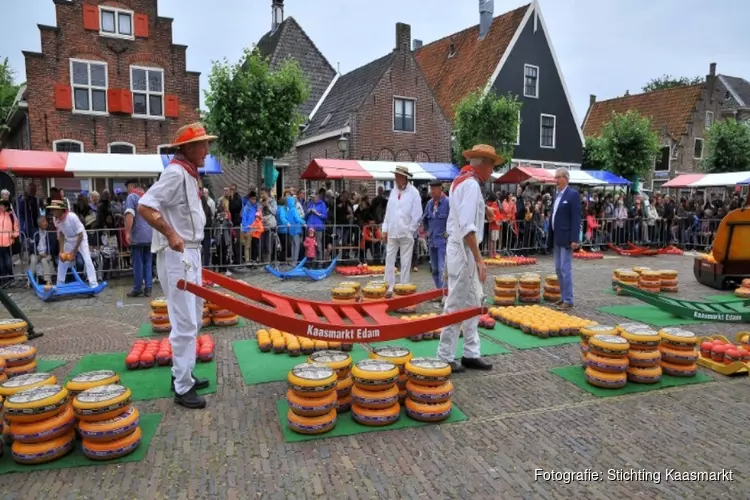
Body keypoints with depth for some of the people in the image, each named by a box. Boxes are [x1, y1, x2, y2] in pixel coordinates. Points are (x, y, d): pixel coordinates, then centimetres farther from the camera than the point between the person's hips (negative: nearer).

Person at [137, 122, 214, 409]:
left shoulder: (188, 174, 15)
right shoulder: (176, 173, -15)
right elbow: (144, 206, -23)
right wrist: (170, 235, -27)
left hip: (191, 254, 10)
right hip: (177, 256, -10)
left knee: (193, 320, 17)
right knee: (185, 324, -5)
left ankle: (182, 375, 30)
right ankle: (182, 388, 6)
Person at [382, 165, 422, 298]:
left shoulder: (413, 192, -7)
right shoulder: (393, 192, 10)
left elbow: (417, 215, -7)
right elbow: (388, 211, 12)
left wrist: (410, 230, -7)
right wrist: (385, 230, 8)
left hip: (406, 233, -5)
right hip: (392, 233, 5)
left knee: (405, 262, 2)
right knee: (389, 260, 4)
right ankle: (389, 288, 12)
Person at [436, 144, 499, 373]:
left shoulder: (461, 181, 15)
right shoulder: (471, 184, -16)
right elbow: (467, 227, -24)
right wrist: (479, 259, -23)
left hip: (462, 248, 10)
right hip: (464, 250, -10)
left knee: (472, 303, 13)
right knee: (456, 305, -2)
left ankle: (471, 354, 19)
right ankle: (445, 358, 7)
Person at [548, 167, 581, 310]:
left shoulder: (573, 194, -9)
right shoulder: (557, 195, 15)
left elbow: (576, 218, -15)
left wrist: (574, 239, -20)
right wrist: (551, 237, 14)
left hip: (566, 238, -8)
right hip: (557, 238, 8)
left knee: (565, 269, -7)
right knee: (558, 269, 11)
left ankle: (568, 300, -1)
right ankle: (563, 297, 20)